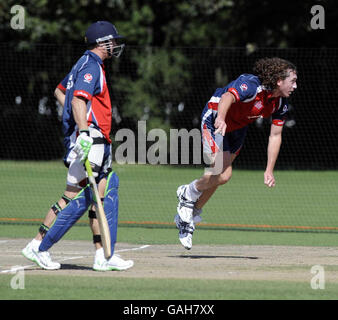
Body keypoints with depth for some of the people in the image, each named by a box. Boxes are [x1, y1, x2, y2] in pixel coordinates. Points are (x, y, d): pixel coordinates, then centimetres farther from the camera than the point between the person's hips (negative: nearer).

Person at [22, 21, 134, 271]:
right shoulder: (90, 67, -10)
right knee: (76, 198, -11)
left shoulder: (86, 64, 21)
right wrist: (83, 131, -37)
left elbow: (60, 91, 33)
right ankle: (39, 246, -6)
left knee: (104, 197, 6)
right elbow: (78, 100, -25)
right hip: (88, 140, -11)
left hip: (97, 142, 11)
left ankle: (104, 256, 5)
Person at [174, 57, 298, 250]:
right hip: (215, 121, -8)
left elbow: (275, 136, -1)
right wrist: (221, 117, -73)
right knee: (224, 174, -22)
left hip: (237, 129, 8)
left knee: (218, 177, 11)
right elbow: (228, 97, -51)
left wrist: (269, 171, -4)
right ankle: (188, 194, 6)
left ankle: (188, 218, 28)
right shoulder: (251, 85, -32)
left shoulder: (280, 103, -9)